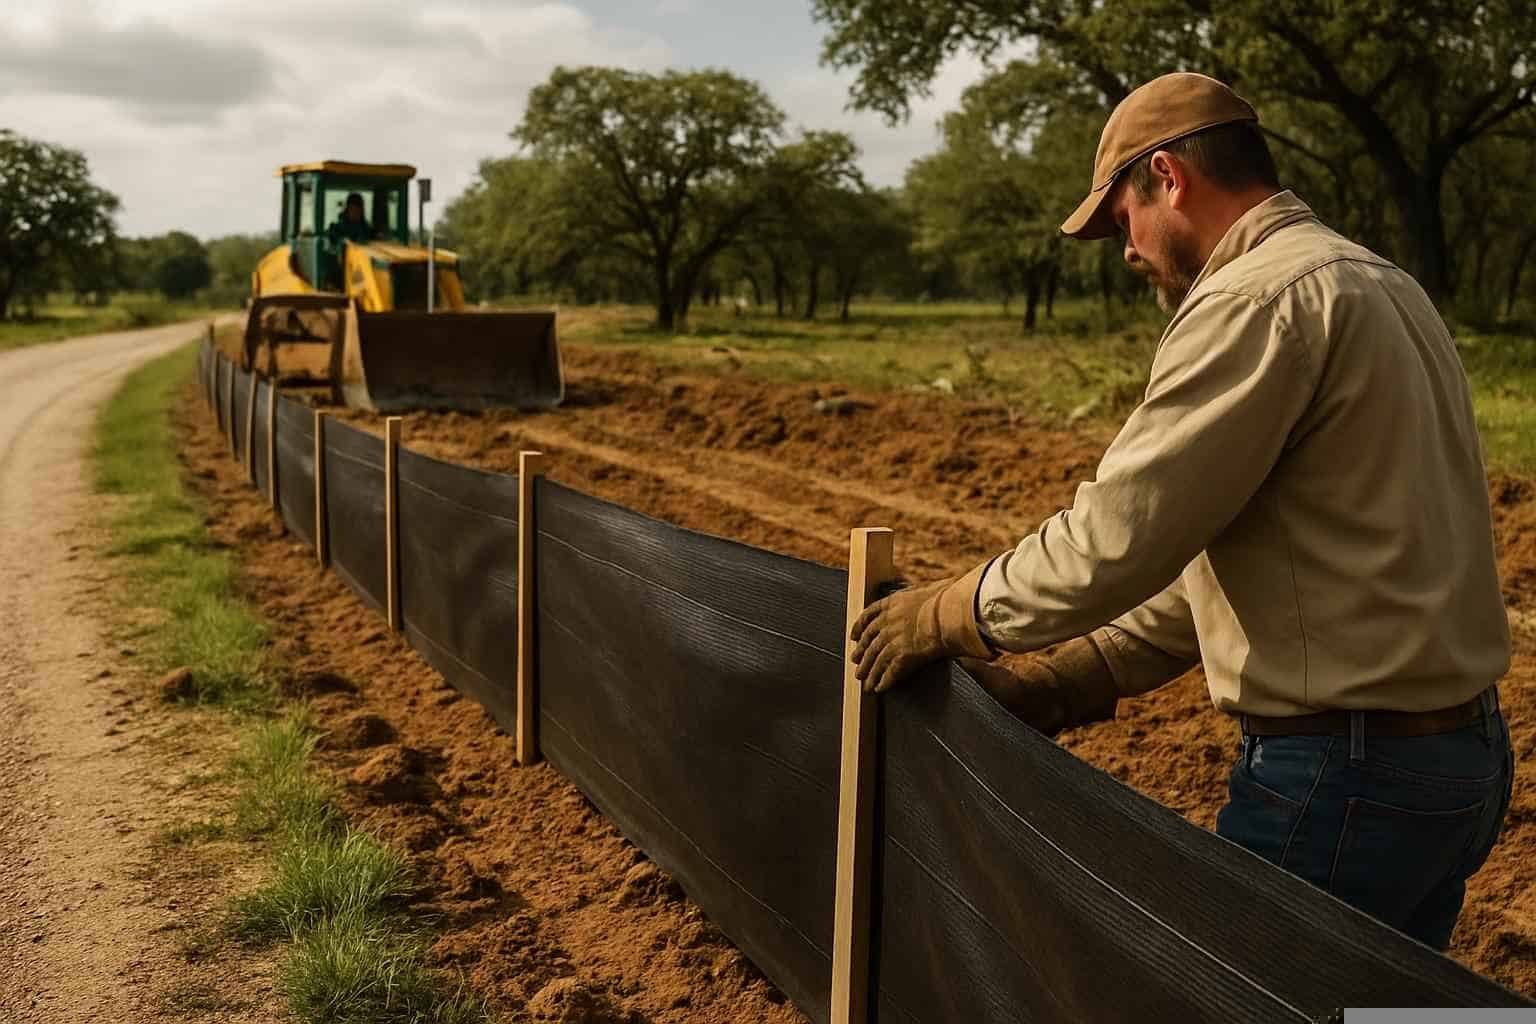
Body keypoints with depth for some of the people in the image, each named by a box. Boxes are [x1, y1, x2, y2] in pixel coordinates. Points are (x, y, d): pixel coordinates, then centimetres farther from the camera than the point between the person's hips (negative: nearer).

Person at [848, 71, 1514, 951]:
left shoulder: (1257, 301, -17)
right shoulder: (1381, 285, 15)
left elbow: (1118, 536, -20)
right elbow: (1224, 559, 15)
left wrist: (950, 615, -3)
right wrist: (1057, 685, 12)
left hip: (1343, 777, -9)